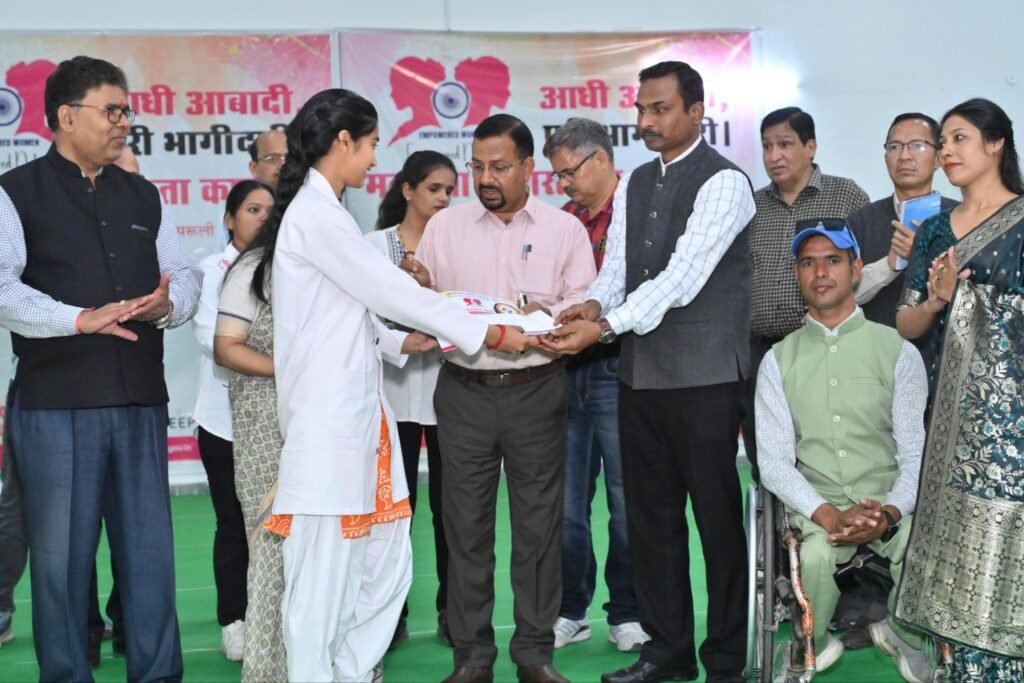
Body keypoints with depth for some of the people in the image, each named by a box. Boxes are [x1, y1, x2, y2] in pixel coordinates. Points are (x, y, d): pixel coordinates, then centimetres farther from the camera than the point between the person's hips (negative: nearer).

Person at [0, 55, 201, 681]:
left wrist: (168, 302, -11)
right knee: (61, 554, 2)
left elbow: (186, 273, 13)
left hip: (140, 400, 4)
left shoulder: (143, 197, 16)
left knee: (150, 549, 7)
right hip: (56, 402, -4)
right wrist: (82, 318, -25)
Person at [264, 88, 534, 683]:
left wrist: (402, 342, 8)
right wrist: (492, 334, -6)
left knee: (387, 565, 12)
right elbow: (395, 293, -13)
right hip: (328, 420, -10)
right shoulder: (316, 215, -13)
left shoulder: (322, 213, 17)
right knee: (325, 580, -3)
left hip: (357, 414, 10)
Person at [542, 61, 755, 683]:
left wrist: (607, 326, -28)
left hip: (705, 375, -7)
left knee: (717, 515, 1)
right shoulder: (634, 186, 14)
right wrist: (593, 304, -14)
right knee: (650, 514, 12)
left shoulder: (723, 182, -10)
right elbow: (617, 267, 8)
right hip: (641, 372, 7)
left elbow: (683, 275, -21)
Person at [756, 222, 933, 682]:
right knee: (816, 554, -34)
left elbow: (917, 455, 0)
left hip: (889, 502, 0)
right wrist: (830, 515, -18)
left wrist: (889, 515, -20)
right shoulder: (779, 360, 7)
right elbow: (773, 461, -1)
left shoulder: (898, 351, 4)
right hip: (816, 504, 0)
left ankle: (905, 640, 6)